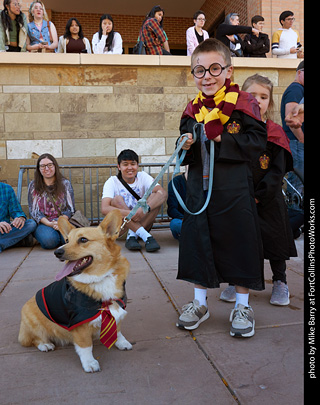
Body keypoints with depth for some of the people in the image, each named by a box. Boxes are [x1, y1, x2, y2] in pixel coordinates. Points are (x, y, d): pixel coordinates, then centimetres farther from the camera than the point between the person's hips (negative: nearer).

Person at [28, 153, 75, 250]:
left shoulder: (65, 184, 8)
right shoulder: (33, 186, 9)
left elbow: (70, 208, 4)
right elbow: (33, 210, 2)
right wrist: (49, 223, -14)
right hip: (43, 223, 0)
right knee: (49, 240, -34)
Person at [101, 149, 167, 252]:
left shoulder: (143, 177, -2)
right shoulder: (112, 182, -8)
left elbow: (163, 193, -20)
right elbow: (104, 209, -25)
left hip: (141, 222, 2)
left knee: (156, 196, -19)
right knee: (117, 199, -28)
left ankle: (133, 235, -26)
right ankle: (146, 236, -36)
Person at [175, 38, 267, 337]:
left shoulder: (243, 103, -6)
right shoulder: (193, 109, 9)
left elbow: (258, 141, -12)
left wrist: (222, 139, -19)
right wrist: (186, 146, -6)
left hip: (234, 188, -4)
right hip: (199, 187, 5)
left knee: (240, 242, 4)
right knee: (197, 241, 10)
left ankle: (242, 306, 25)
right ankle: (199, 303, 28)